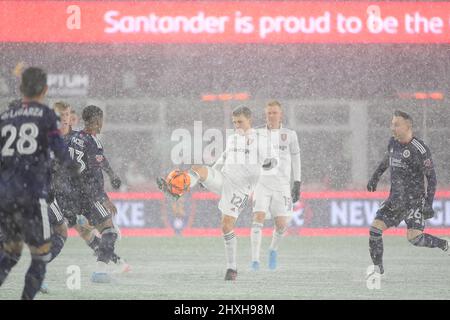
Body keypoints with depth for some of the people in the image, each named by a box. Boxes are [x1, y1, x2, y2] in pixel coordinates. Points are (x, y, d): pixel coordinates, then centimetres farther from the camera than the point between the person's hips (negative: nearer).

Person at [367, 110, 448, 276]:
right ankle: (378, 268, 10)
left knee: (414, 237, -15)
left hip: (414, 199, -7)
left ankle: (445, 245, 10)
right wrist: (375, 176, 30)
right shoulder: (393, 142, 5)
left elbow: (431, 177, -15)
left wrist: (429, 204, -20)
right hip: (395, 198, 7)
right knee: (375, 229, -3)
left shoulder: (420, 150, -17)